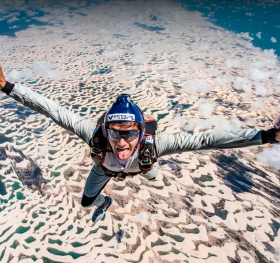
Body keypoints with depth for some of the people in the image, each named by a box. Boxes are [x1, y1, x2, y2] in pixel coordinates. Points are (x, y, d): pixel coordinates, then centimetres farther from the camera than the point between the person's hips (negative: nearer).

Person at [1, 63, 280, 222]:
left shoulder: (153, 142, -51)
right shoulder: (94, 134, -49)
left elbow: (204, 139, -53)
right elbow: (53, 110, -44)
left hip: (140, 164, 1)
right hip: (105, 168, 0)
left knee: (150, 174, 36)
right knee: (86, 201, 18)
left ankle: (150, 170, 75)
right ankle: (104, 202, 54)